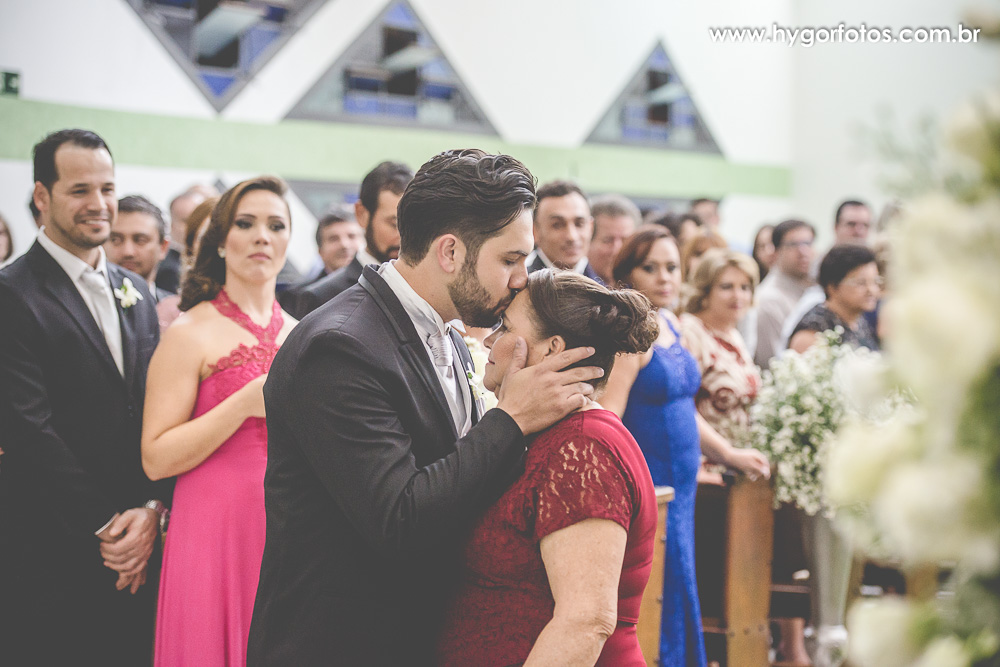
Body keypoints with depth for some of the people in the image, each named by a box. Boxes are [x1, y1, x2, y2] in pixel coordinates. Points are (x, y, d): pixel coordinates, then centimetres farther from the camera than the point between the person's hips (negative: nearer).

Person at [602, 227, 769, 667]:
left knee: (676, 591, 13)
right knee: (663, 592, -4)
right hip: (647, 486, -8)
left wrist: (729, 455, 22)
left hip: (680, 485, 9)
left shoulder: (670, 324, 12)